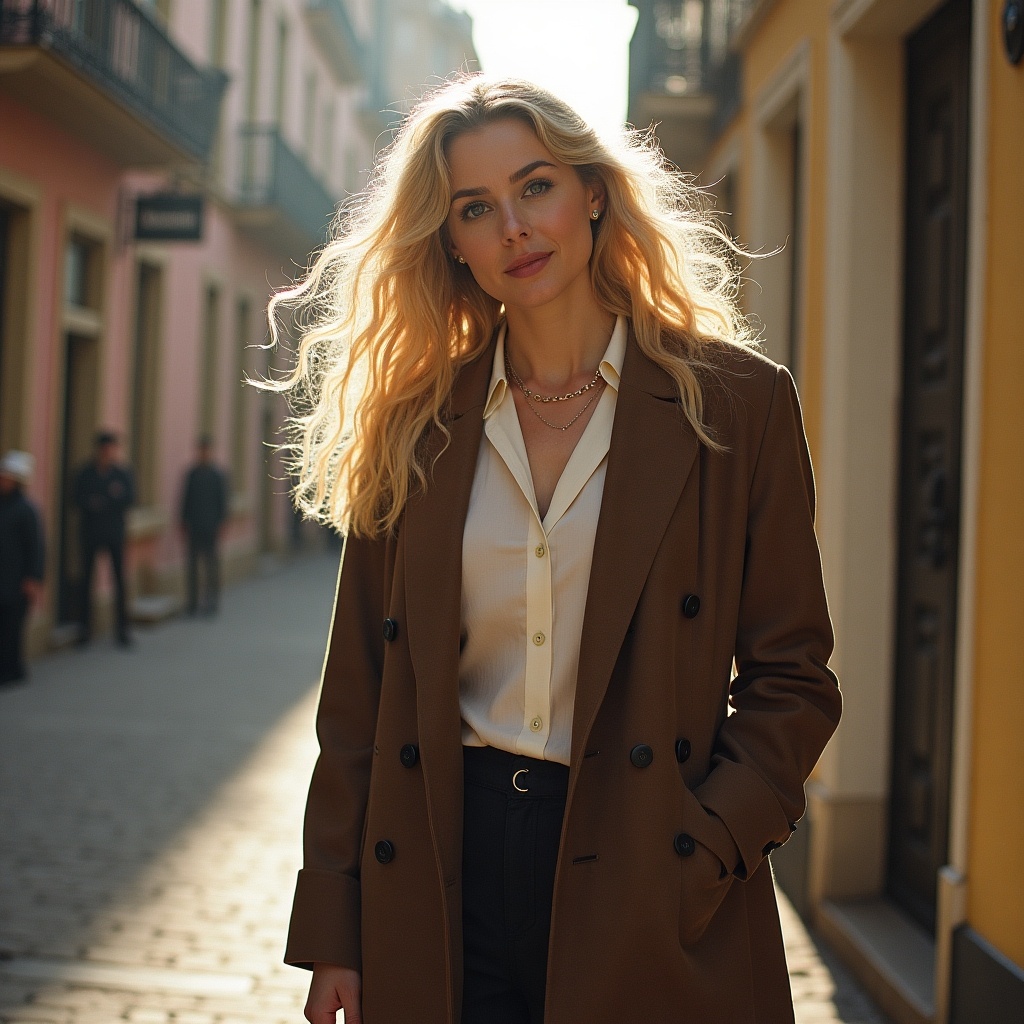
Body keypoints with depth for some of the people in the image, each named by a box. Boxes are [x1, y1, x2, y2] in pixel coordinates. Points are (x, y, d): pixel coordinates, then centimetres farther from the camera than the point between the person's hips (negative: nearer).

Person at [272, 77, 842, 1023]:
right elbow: (358, 690, 5)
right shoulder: (413, 424, 3)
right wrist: (333, 933, 2)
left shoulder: (733, 401, -3)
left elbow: (791, 678, -2)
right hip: (439, 877, 2)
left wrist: (696, 861, -14)